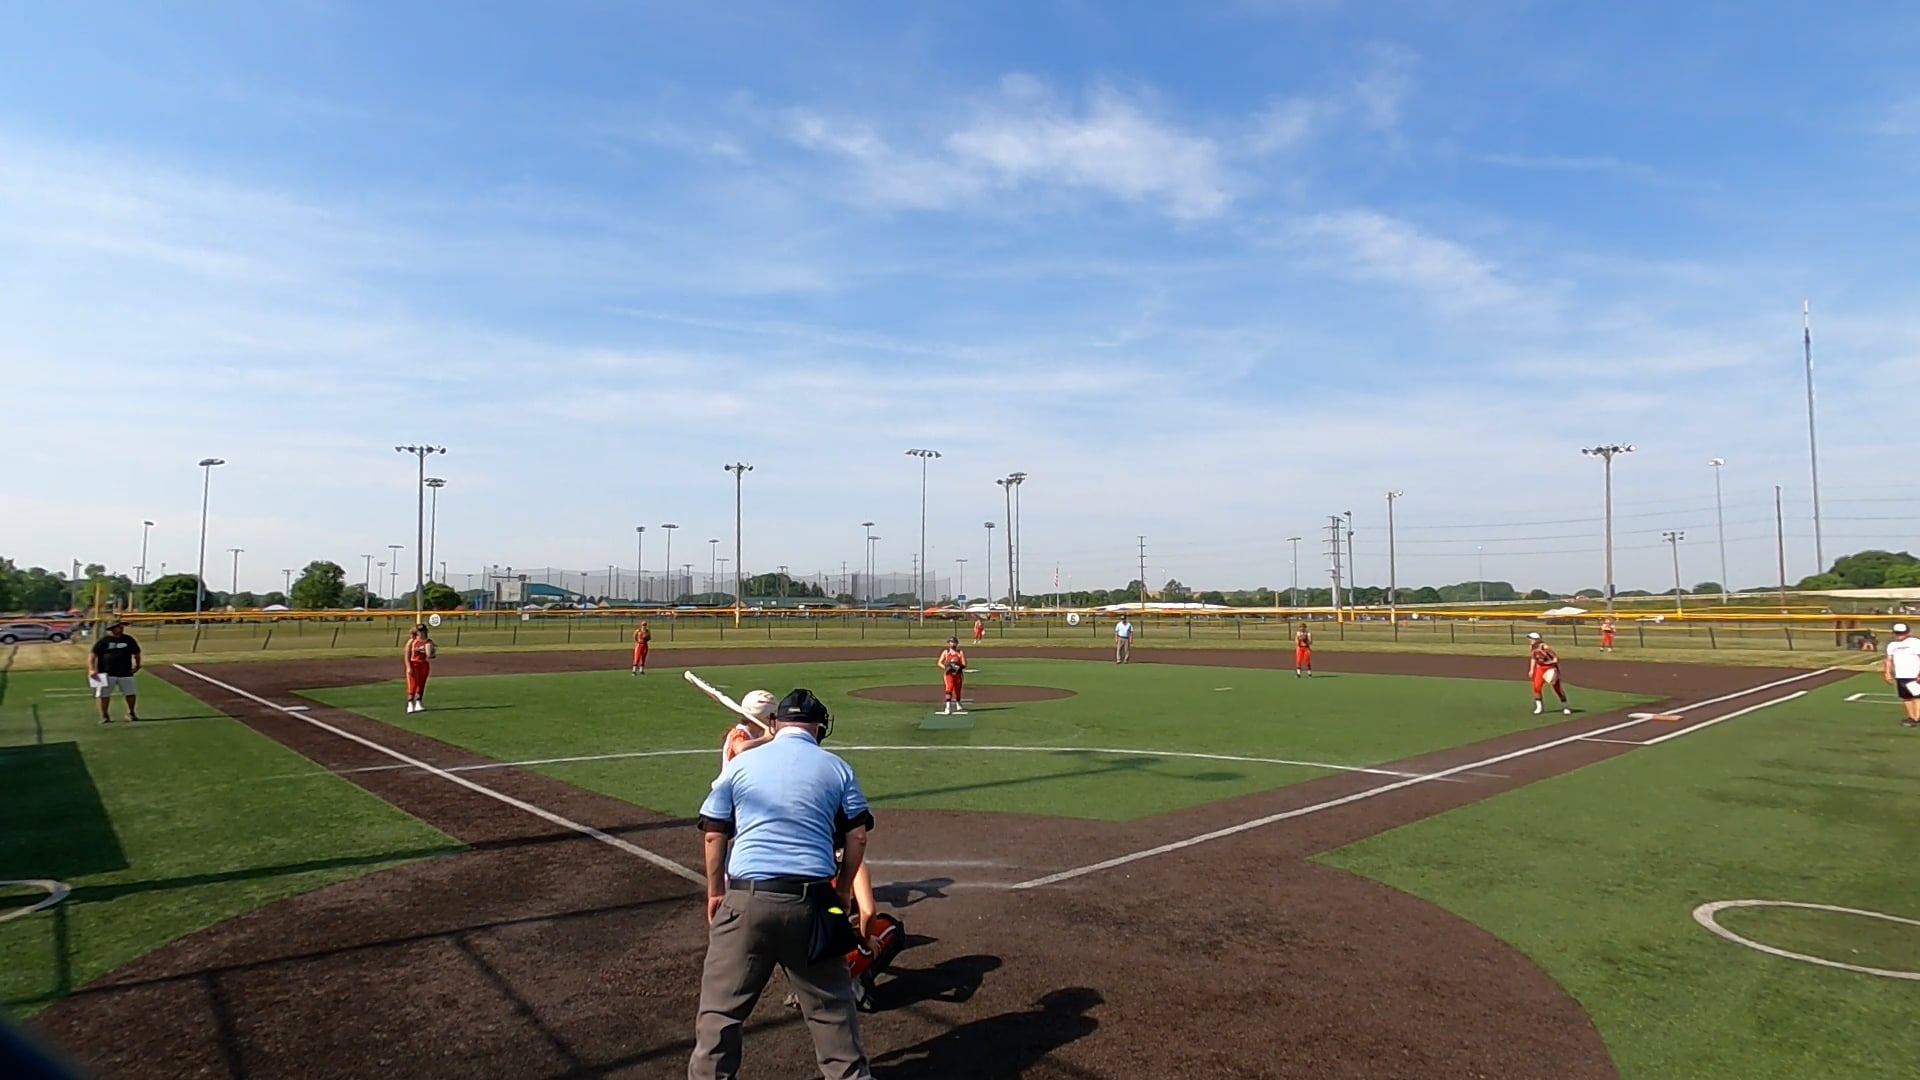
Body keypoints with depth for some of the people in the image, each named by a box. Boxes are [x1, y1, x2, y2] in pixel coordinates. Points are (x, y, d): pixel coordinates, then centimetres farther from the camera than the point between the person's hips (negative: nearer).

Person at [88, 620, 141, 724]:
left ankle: (131, 713, 20)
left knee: (131, 693, 1)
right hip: (107, 674, -2)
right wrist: (91, 669, -12)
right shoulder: (103, 641, -1)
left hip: (125, 673, 2)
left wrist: (137, 665, 14)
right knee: (104, 695, 0)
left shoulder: (128, 639, 9)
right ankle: (104, 716, 14)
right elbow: (92, 655, -3)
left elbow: (136, 653, 20)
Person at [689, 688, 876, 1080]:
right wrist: (842, 892, 16)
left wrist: (715, 893, 17)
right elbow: (857, 835, 5)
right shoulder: (836, 768, 7)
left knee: (721, 1004, 10)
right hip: (811, 900, 1)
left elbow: (713, 833, 8)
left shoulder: (740, 764, 8)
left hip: (746, 898, -1)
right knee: (830, 1001, 15)